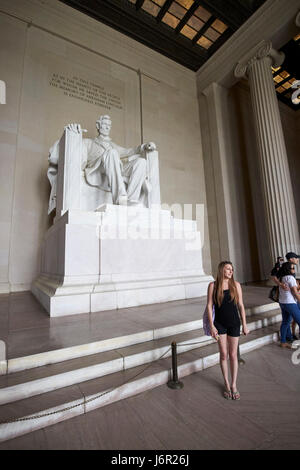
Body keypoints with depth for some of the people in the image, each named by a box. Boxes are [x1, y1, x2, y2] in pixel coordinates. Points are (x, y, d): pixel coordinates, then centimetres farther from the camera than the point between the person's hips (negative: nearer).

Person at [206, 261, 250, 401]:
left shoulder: (236, 285, -3)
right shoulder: (213, 286, -8)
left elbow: (241, 305, 2)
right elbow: (209, 306, -6)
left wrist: (244, 325, 3)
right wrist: (212, 326, -8)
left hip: (234, 323, 1)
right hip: (220, 324, -1)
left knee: (233, 355, 12)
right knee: (223, 355, 10)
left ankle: (233, 385, 31)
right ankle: (227, 385, 30)